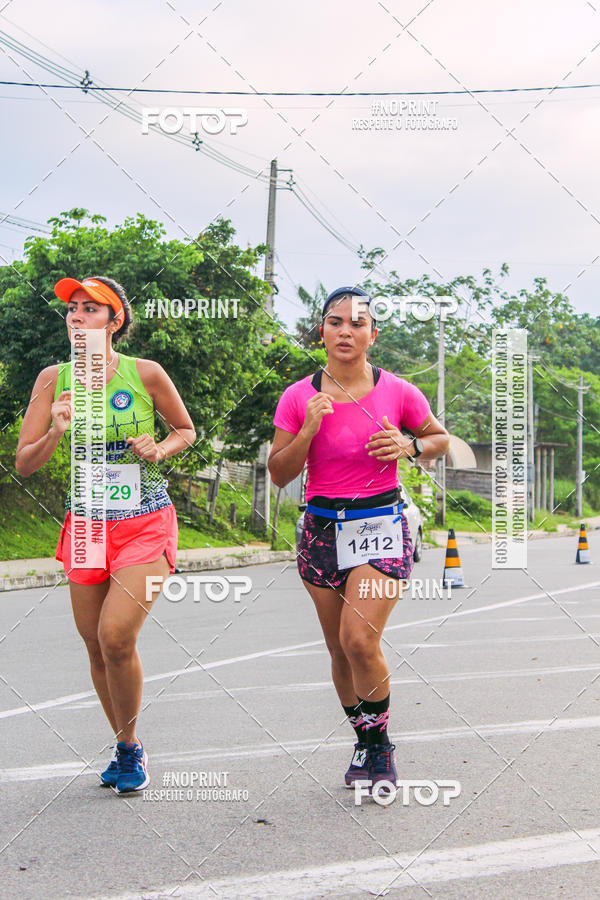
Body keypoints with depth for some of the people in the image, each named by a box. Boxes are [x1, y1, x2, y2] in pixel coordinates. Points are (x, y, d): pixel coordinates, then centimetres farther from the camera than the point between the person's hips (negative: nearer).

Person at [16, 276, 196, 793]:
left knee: (116, 636, -18)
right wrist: (55, 432, -20)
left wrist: (159, 449, -11)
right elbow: (24, 463, -1)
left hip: (146, 525, -4)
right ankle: (126, 748, 31)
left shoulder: (146, 374, -7)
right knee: (97, 647, 9)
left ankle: (131, 750, 5)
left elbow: (186, 430, 9)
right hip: (87, 524, 4)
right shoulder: (54, 379, -1)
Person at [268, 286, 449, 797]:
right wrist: (308, 429, -15)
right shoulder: (299, 398, -1)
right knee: (340, 649, 9)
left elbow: (441, 438, 12)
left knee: (359, 639, -18)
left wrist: (408, 447, -9)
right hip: (323, 529, 3)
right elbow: (279, 474, 1)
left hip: (381, 525, -3)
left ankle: (381, 742, 4)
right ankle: (365, 742, 30)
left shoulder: (398, 392, -3)